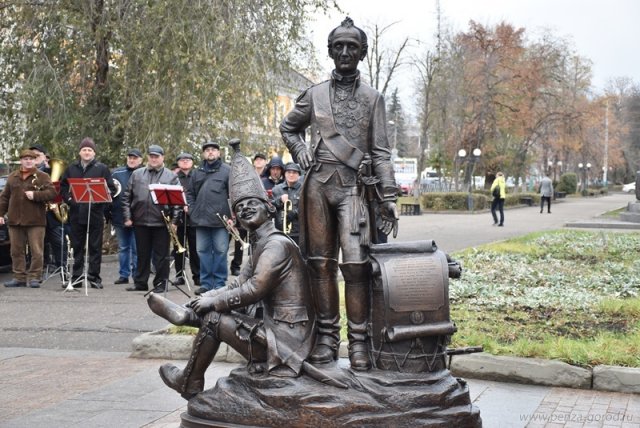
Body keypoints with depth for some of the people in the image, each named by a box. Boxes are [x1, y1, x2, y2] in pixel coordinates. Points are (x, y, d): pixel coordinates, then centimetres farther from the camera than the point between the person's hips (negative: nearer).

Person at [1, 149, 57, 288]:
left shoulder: (42, 176, 4)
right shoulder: (12, 177, 14)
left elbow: (51, 192, -7)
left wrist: (35, 195, -17)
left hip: (35, 220, -4)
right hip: (15, 219, 4)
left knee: (37, 251, -5)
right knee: (16, 251, 7)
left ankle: (34, 277, 2)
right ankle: (19, 277, 14)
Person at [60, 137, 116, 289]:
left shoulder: (102, 169, 2)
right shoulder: (71, 169, 12)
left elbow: (111, 189, 0)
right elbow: (63, 187, 15)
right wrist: (69, 199, -1)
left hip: (95, 213, -3)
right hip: (76, 214, 3)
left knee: (95, 247, 1)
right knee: (77, 246, 8)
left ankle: (94, 276, 8)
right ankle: (76, 277, 14)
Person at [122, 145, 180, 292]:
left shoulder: (171, 176, 4)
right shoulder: (136, 174, 11)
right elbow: (127, 197, 11)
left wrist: (174, 220, -7)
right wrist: (127, 217, 3)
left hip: (161, 223, -2)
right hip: (140, 221, 2)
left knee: (161, 256, 2)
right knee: (142, 254, 11)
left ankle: (161, 284, 10)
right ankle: (140, 283, 19)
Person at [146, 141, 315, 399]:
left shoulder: (276, 244, -15)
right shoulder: (261, 247, 17)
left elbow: (254, 290, -23)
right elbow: (237, 286, 16)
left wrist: (212, 301, -11)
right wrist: (202, 299, 1)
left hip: (286, 337, -9)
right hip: (277, 327, 9)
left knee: (213, 318, -6)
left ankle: (190, 386, 9)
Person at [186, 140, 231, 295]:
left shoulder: (227, 171, 1)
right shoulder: (197, 172, 16)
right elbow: (190, 193, 21)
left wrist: (231, 216, -10)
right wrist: (192, 210, 7)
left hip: (220, 219, -5)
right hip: (201, 219, 5)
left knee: (220, 251, -1)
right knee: (203, 251, 7)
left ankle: (220, 284, 5)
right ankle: (205, 283, 14)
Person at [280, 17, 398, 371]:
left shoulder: (372, 98, 9)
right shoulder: (314, 95, 12)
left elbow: (381, 152, 6)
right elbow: (288, 128, 28)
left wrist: (388, 197, -2)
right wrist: (300, 152, 8)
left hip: (354, 187, -2)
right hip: (318, 185, 2)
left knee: (356, 264, -12)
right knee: (321, 262, 3)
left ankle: (358, 341, -6)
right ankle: (327, 335, 11)